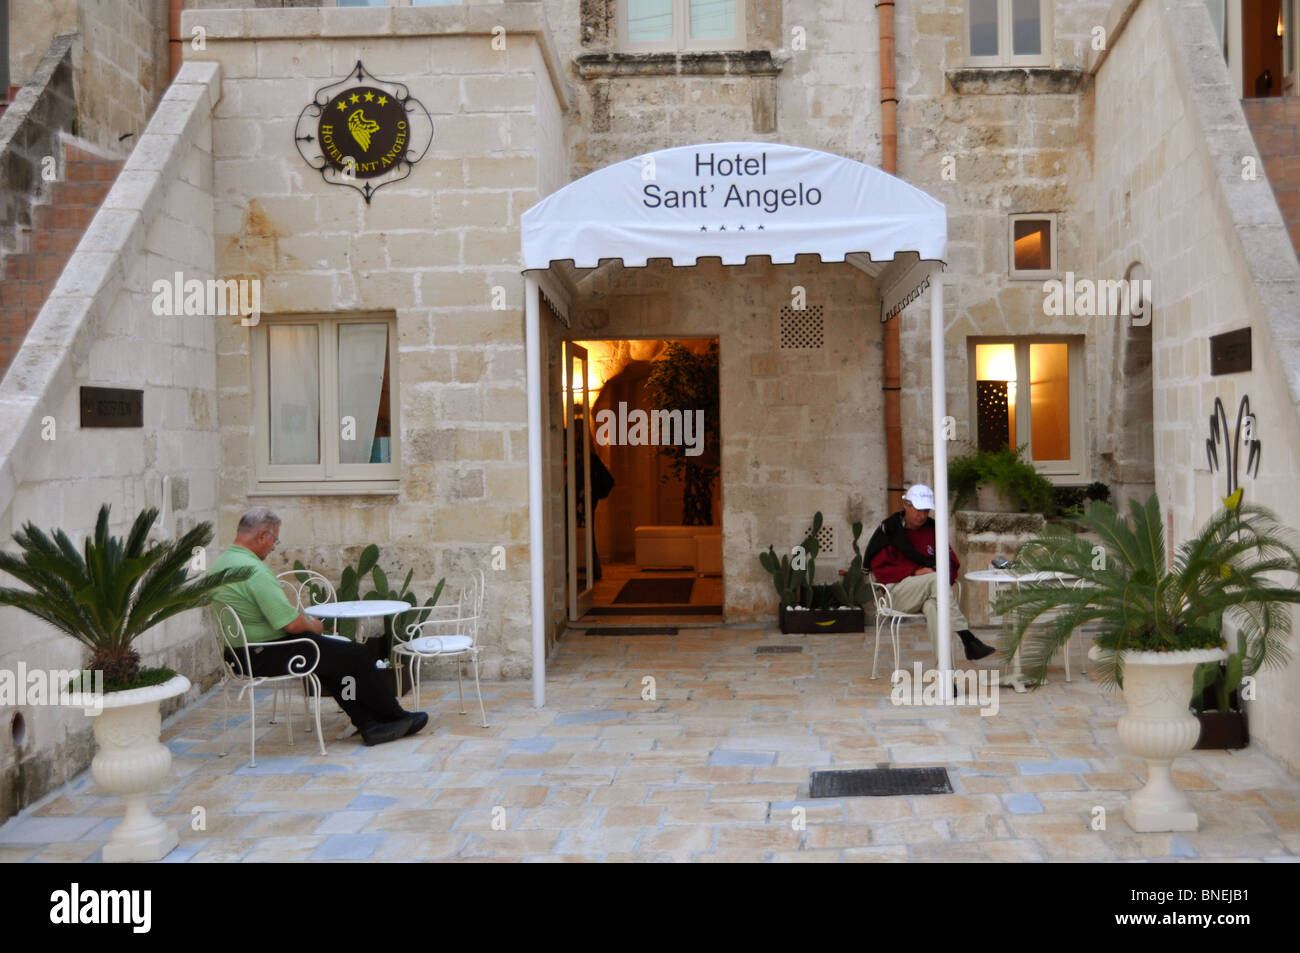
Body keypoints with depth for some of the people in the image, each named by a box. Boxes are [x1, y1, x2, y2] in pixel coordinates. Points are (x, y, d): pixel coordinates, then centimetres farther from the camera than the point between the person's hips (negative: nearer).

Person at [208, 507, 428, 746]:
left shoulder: (221, 563, 9)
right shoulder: (253, 569, -24)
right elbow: (293, 624, -24)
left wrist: (303, 619, 14)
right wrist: (313, 625, -2)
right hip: (264, 656, -11)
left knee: (336, 656, 18)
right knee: (355, 656, -2)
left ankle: (369, 725, 15)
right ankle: (395, 718, 14)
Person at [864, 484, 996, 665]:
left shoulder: (933, 529, 15)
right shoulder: (889, 528, 3)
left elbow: (951, 562, 18)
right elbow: (880, 568, -3)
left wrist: (946, 576, -6)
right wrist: (915, 572, -14)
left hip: (928, 593, 2)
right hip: (897, 592, -2)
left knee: (932, 606, -36)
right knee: (935, 578, -32)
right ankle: (968, 640, -37)